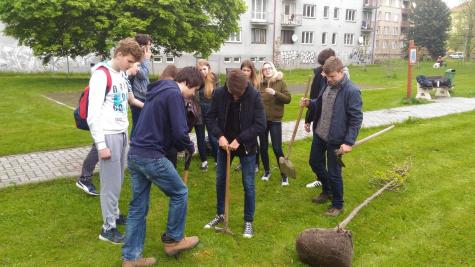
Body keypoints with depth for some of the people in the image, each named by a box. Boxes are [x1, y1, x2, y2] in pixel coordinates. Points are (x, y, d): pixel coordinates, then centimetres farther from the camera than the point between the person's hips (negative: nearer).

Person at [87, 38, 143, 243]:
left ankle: (114, 215, 31)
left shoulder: (122, 75, 12)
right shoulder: (101, 75, -13)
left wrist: (125, 131, 14)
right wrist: (101, 144, -17)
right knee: (111, 183, -3)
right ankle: (108, 228, 8)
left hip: (121, 134, 8)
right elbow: (93, 114, -16)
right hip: (108, 135, -8)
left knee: (118, 180, 16)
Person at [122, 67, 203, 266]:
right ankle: (173, 240, 24)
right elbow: (179, 131, -18)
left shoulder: (158, 91, 19)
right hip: (151, 157, -9)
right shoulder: (174, 94, -10)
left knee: (138, 206, 13)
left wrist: (181, 145, 14)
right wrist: (190, 147, 3)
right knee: (179, 193, 11)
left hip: (135, 154, 9)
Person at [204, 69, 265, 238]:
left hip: (246, 146, -3)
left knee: (248, 185, 4)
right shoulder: (219, 94, -14)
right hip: (225, 144, 3)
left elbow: (261, 124, -19)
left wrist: (239, 139, -24)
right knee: (220, 181, 14)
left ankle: (248, 221, 20)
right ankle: (220, 215, 34)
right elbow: (211, 117, -4)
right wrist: (219, 135, -19)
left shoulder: (254, 96, -20)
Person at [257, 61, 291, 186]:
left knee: (277, 149, -4)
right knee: (263, 147, 10)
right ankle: (267, 171, 29)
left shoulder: (280, 82, -2)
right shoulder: (260, 84, 3)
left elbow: (288, 99, -9)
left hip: (275, 120, -3)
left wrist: (275, 93, -21)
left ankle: (284, 175, 11)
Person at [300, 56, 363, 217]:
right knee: (315, 163, 21)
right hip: (319, 134, 8)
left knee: (334, 173, 4)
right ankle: (327, 191, 45)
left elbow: (356, 119, -18)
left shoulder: (352, 91, -19)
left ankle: (338, 205, 25)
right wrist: (309, 103, -3)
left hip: (335, 139, -8)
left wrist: (349, 142, -22)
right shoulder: (328, 85, 3)